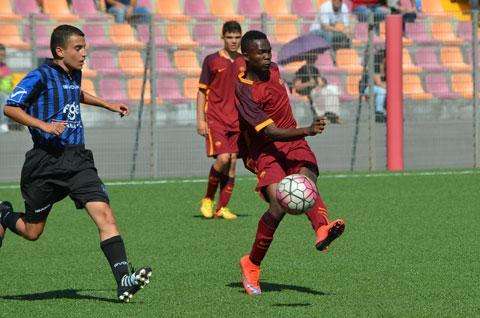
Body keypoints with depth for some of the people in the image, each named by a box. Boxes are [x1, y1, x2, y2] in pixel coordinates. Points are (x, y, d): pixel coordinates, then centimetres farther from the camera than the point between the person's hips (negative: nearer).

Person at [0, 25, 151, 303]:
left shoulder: (74, 74, 14)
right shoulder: (40, 77, -9)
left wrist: (108, 104, 35)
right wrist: (43, 125, -26)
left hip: (77, 160, 5)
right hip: (46, 162, -5)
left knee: (104, 214, -16)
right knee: (33, 231, 8)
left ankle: (123, 280, -24)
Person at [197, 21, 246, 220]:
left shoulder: (245, 63, 9)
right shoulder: (211, 61, -1)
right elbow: (202, 92, 1)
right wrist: (200, 120, -6)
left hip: (237, 121, 4)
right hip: (215, 119, -4)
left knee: (233, 163, 0)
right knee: (223, 159, -18)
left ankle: (222, 208, 7)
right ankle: (207, 199, 2)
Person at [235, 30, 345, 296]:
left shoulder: (272, 70, 6)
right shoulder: (244, 92, -17)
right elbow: (270, 133, -24)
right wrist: (308, 131, -35)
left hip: (294, 144, 5)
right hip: (266, 151, -5)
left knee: (306, 178, -28)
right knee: (278, 206, -23)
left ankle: (322, 230, -57)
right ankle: (252, 264, -1)